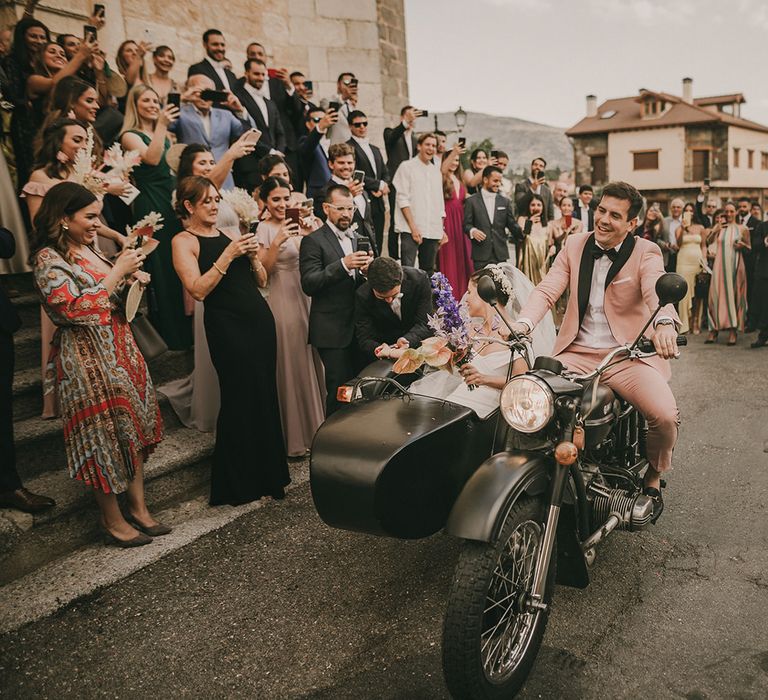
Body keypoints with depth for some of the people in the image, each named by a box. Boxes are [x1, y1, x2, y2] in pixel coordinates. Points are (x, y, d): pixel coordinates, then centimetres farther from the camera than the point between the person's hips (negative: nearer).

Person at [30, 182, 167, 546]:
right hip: (89, 362, -8)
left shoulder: (87, 249, 10)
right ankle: (114, 522, 18)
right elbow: (75, 310, -23)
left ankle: (138, 508, 25)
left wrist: (127, 275, 2)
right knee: (105, 436, 2)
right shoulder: (49, 259, -13)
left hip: (121, 350, 8)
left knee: (134, 428, 12)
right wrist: (118, 272, -20)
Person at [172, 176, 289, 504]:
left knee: (265, 395, 9)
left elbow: (261, 281, 15)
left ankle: (266, 473, 24)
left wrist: (252, 255, -3)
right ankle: (236, 485, 15)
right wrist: (228, 255, -17)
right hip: (227, 326, -6)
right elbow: (198, 290, -15)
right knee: (239, 399, -1)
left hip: (260, 319, 6)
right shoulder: (184, 241, -2)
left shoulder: (227, 233, 16)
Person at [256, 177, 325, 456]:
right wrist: (277, 242, -27)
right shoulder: (264, 229, -10)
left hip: (305, 298, 7)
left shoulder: (295, 224, 9)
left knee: (309, 359, 14)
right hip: (283, 302, -7)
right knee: (290, 365, 2)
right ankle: (294, 436, 16)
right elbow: (261, 270, -16)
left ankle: (313, 425, 31)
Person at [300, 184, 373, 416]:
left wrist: (365, 270, -4)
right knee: (340, 390, -6)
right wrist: (343, 264, -25)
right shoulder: (313, 240, -6)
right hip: (332, 330, -6)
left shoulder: (357, 238, 16)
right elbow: (308, 285, -15)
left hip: (358, 325, 6)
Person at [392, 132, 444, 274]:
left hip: (433, 231, 6)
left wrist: (441, 229, 12)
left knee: (428, 272, 8)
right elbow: (403, 200, -6)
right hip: (410, 229, -6)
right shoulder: (407, 167, 1)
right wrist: (413, 227, -14)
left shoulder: (436, 170, 19)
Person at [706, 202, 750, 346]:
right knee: (718, 294, -3)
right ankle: (714, 330, 0)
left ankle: (733, 330, 2)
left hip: (735, 266, 0)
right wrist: (714, 232, -11)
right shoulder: (718, 227, 9)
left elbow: (749, 247, 14)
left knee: (734, 295, -1)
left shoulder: (743, 229, 7)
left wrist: (742, 245, -7)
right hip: (720, 266, 1)